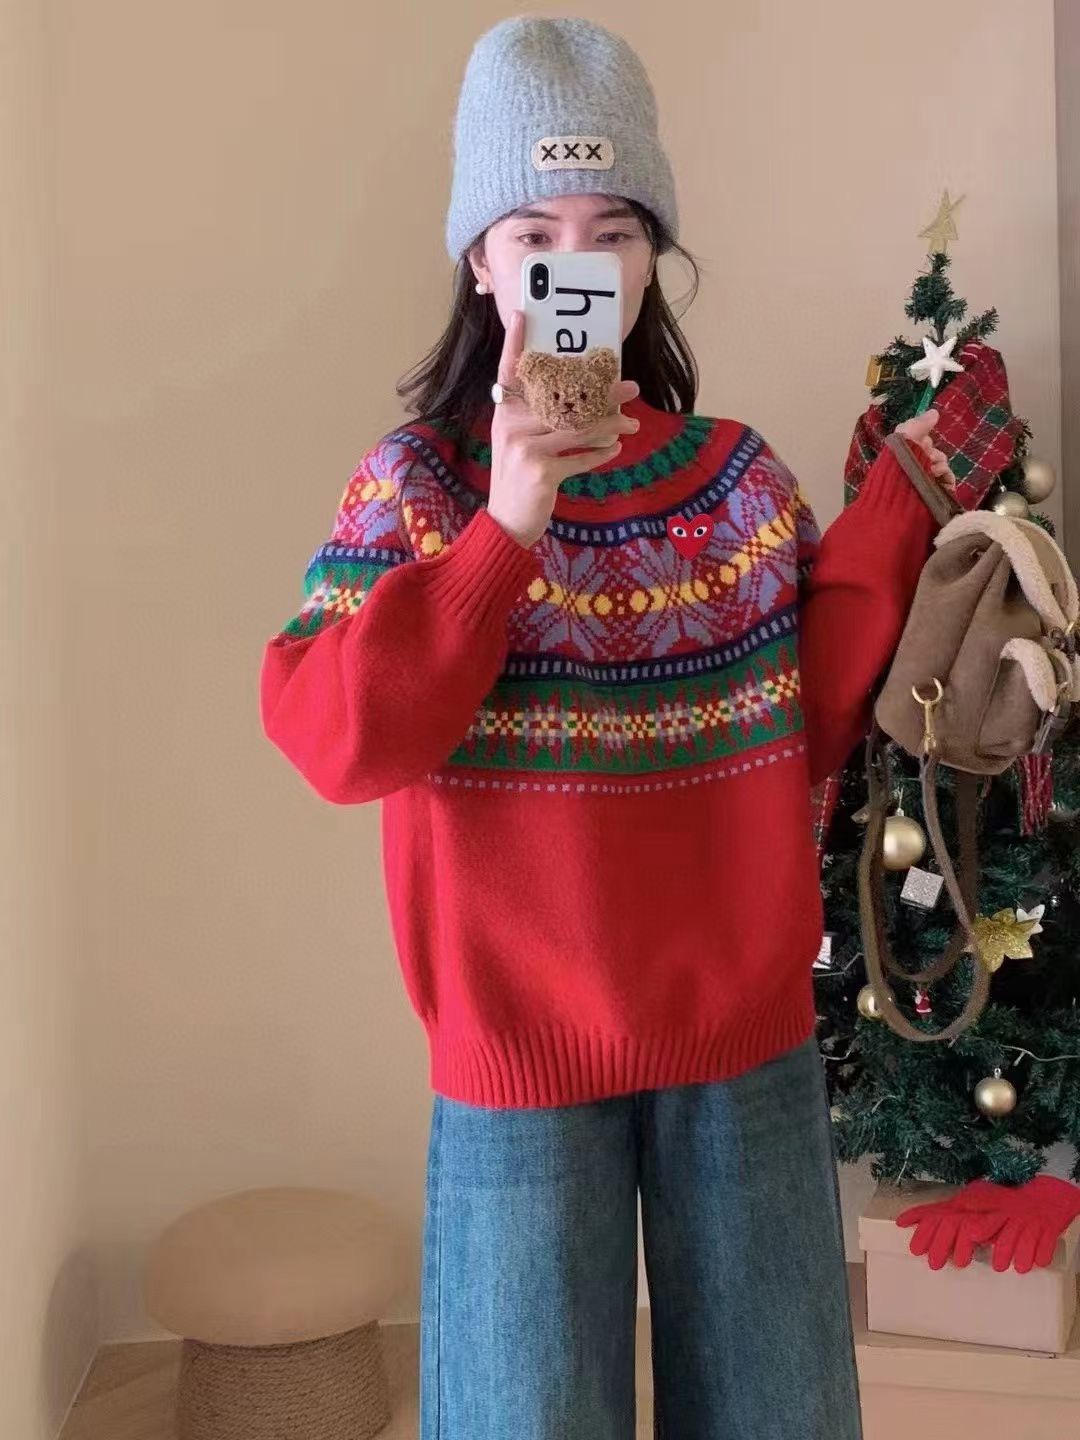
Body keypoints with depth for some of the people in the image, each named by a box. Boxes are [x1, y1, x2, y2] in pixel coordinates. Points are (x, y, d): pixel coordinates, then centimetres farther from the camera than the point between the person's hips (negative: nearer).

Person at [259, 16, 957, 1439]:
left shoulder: (738, 471, 3)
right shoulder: (417, 482, -6)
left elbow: (811, 731, 1)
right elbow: (333, 742, -18)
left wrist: (893, 510, -7)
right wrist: (507, 529, -26)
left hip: (750, 1039, 3)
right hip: (525, 1054, -3)